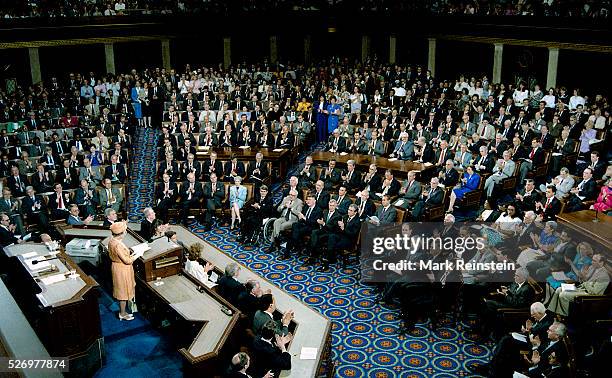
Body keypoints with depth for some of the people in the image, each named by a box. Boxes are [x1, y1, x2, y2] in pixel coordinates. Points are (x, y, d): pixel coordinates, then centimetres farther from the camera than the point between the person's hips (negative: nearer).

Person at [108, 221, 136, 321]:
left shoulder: (111, 241, -1)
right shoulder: (118, 245, -31)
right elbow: (127, 260, -27)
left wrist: (128, 252, 10)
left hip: (116, 267, 9)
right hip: (122, 270, -9)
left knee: (121, 291, 21)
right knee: (123, 291, 7)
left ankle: (122, 312, 35)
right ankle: (123, 314, 22)